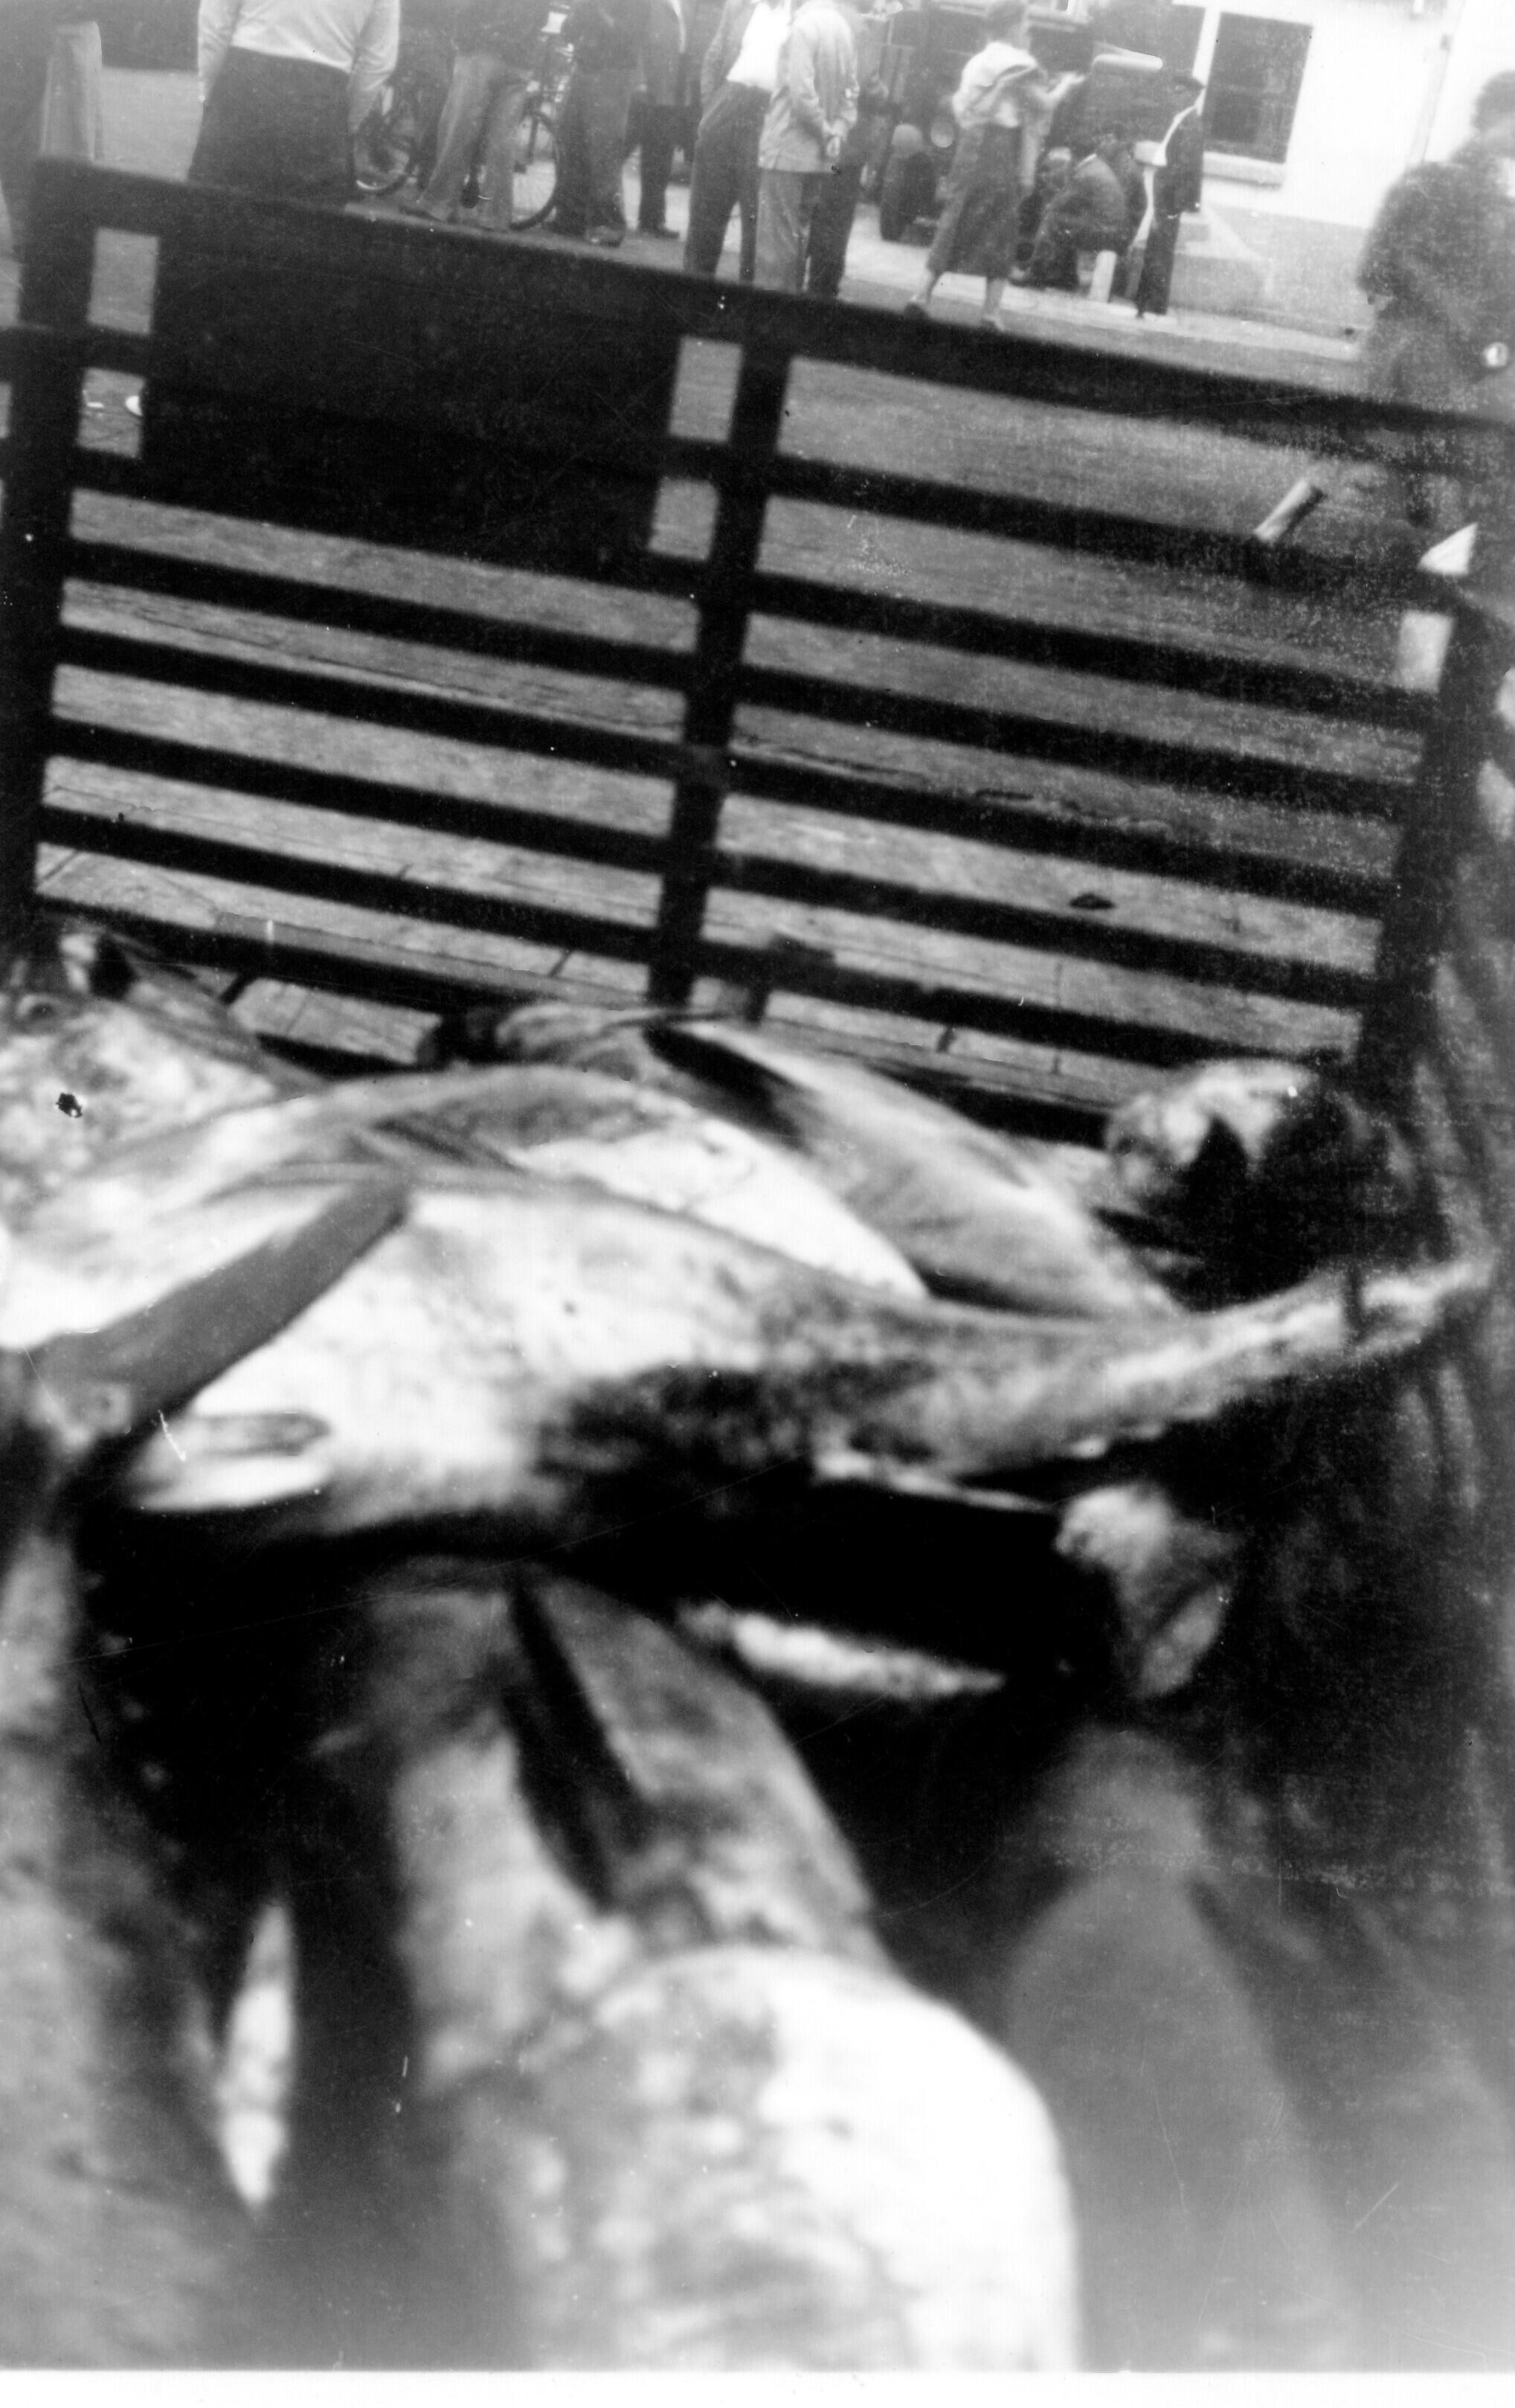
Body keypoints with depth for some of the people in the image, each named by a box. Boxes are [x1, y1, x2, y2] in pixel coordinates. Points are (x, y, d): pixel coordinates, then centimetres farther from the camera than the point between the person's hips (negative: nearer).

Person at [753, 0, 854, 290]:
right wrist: (837, 133, 3)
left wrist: (825, 132, -9)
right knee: (798, 236, 14)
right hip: (818, 157, 7)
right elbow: (851, 94, 11)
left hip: (786, 150, -7)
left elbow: (801, 92, -21)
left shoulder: (805, 24, -15)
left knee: (776, 239, -4)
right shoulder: (843, 26, 7)